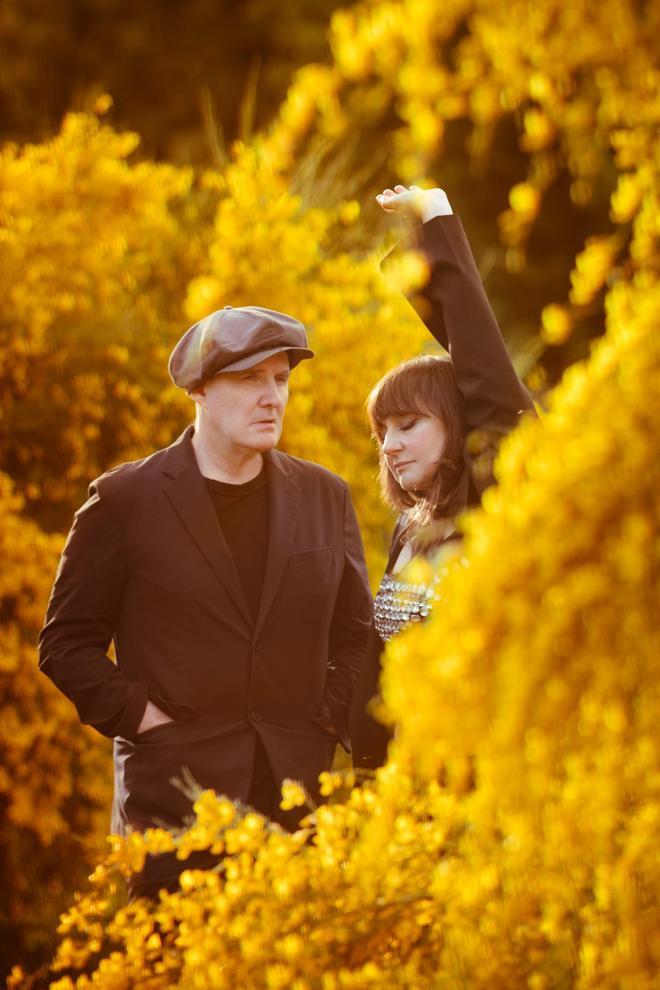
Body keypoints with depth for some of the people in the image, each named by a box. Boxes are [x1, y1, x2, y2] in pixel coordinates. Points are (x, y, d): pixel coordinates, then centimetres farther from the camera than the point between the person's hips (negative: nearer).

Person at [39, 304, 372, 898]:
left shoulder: (325, 497, 12)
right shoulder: (125, 499, 1)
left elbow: (355, 636, 18)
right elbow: (67, 642, 4)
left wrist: (328, 724, 5)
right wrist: (139, 716, -6)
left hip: (299, 792, 3)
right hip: (175, 798, -3)